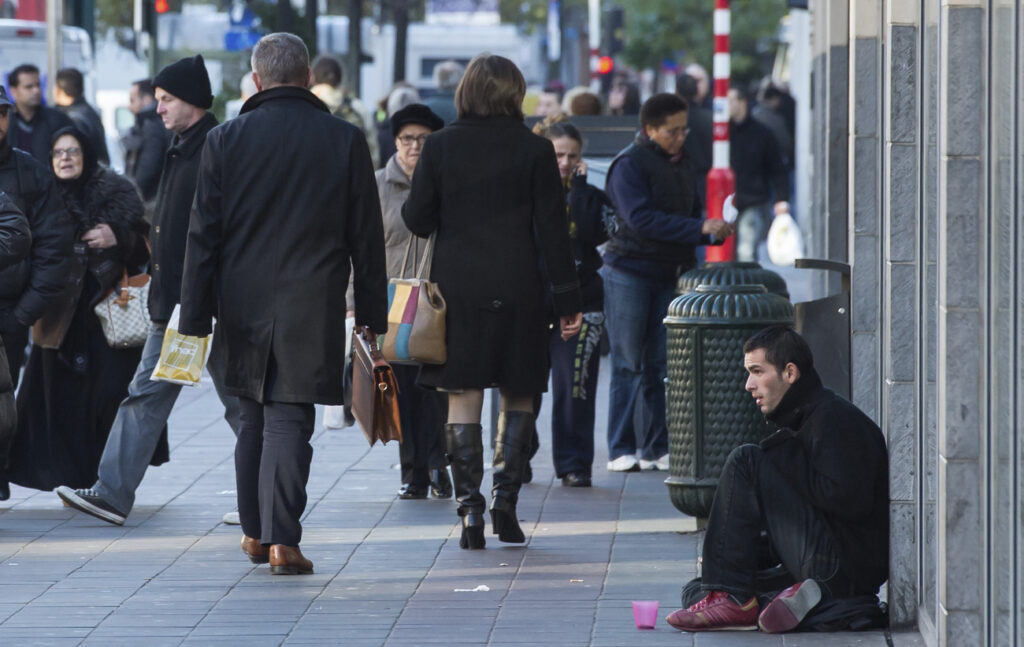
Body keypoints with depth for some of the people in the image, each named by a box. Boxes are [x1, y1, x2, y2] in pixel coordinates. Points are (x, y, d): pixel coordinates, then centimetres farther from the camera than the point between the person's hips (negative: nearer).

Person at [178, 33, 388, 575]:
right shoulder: (345, 141, -1)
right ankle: (282, 541, -10)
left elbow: (202, 236, 0)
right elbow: (367, 239, 2)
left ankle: (255, 532, 23)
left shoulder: (226, 140, 0)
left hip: (243, 306, 2)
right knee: (288, 422, -2)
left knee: (253, 420, 16)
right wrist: (372, 317, 8)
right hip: (312, 310, -2)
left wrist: (195, 318, 3)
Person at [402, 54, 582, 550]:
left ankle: (470, 507, -4)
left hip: (457, 286, 0)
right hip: (517, 291, 0)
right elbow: (552, 230, -3)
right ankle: (505, 497, 1)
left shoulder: (440, 146, -1)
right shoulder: (535, 150, -3)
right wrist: (567, 299, 2)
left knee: (462, 398, 4)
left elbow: (417, 219, 1)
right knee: (518, 395, 13)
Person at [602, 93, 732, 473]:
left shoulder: (681, 162, 14)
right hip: (629, 273, -6)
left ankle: (655, 448, 9)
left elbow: (690, 212, 21)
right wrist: (701, 228, -23)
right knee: (628, 365, -3)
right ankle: (621, 450, 1)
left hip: (668, 273, 6)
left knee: (658, 366, 6)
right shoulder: (629, 165, -10)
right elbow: (642, 219, -21)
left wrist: (714, 231, -1)